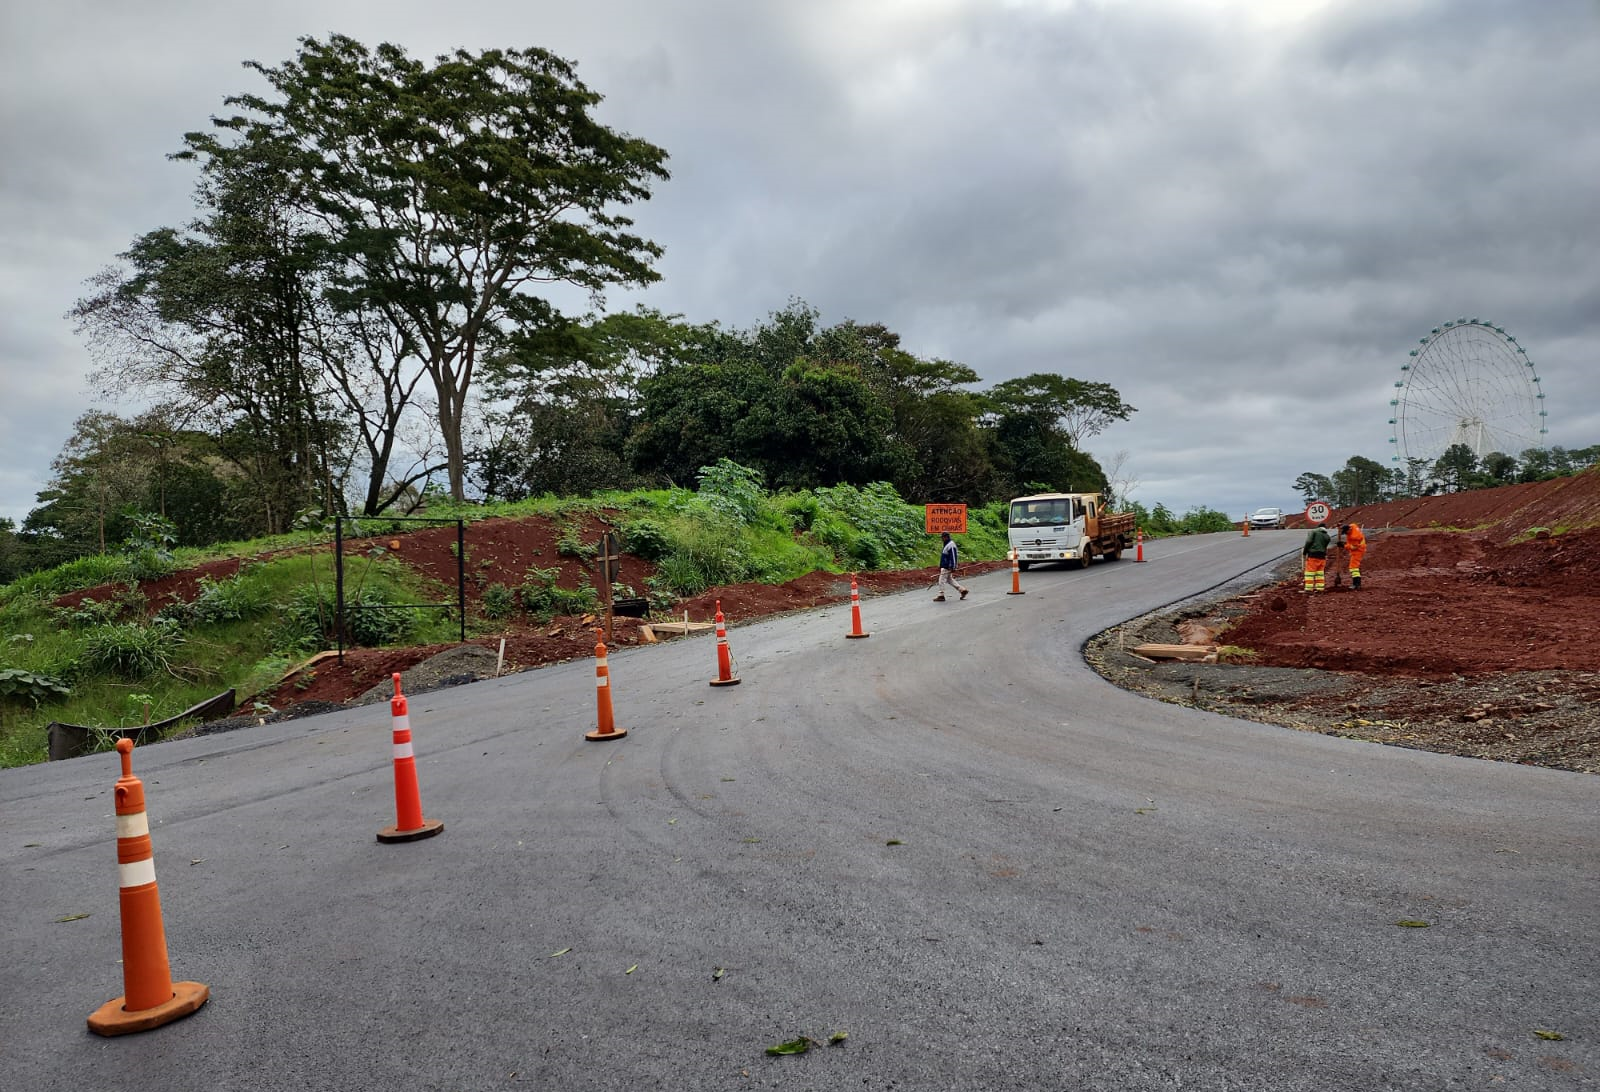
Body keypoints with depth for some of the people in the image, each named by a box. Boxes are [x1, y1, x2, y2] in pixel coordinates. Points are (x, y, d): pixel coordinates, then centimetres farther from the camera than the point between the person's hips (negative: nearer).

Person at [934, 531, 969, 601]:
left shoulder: (951, 545, -18)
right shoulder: (947, 544, 14)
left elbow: (953, 557, -22)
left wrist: (952, 568, -23)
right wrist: (941, 566, 25)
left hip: (947, 567, -11)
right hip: (944, 566, 11)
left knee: (942, 580, -6)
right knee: (949, 580, 15)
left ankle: (941, 596, 0)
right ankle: (962, 590, 18)